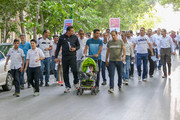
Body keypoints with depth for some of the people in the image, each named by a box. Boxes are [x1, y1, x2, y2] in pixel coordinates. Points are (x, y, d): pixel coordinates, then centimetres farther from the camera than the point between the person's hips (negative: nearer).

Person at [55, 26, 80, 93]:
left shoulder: (75, 37, 5)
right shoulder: (62, 37, 3)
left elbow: (78, 46, 15)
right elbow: (58, 47, 9)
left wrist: (75, 48, -8)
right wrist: (56, 57, 5)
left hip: (72, 56, -1)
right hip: (64, 57, 1)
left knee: (74, 70, -14)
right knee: (65, 72, 2)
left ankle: (76, 82, 12)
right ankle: (67, 86, 12)